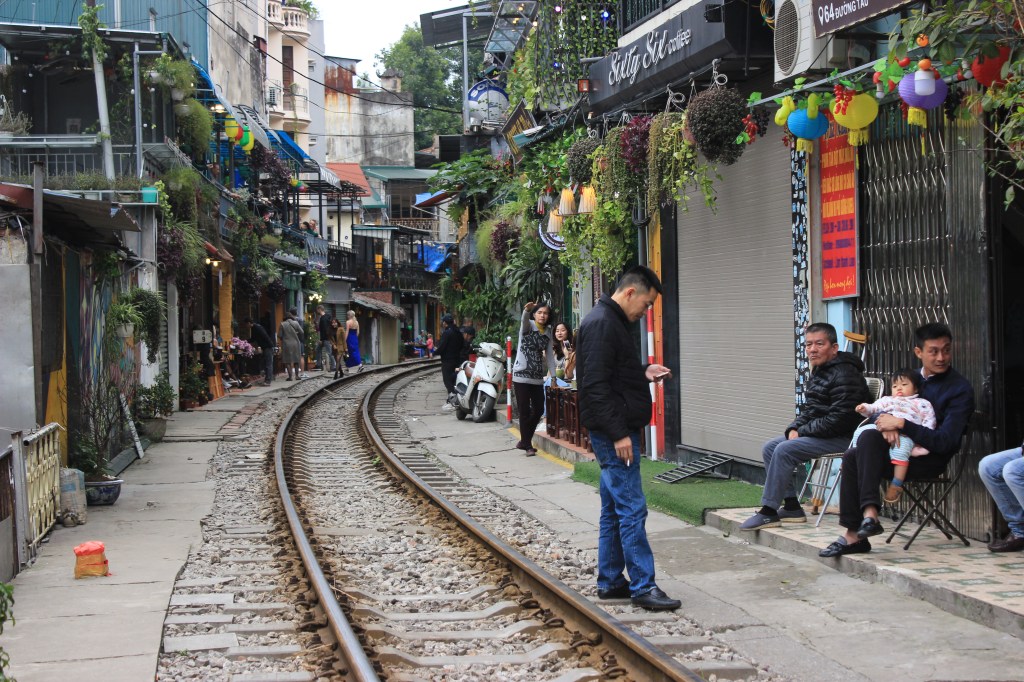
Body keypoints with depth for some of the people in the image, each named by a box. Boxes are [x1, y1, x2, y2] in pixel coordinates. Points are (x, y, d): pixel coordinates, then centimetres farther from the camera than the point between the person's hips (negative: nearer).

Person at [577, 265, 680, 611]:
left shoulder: (614, 323, 18)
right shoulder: (601, 324, -15)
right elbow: (595, 385, -22)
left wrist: (644, 374, 14)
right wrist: (618, 433, -23)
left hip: (617, 433, 11)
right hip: (614, 433, -11)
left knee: (614, 510, 14)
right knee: (632, 509, -9)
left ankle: (610, 582, 20)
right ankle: (643, 586, -6)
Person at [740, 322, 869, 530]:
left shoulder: (845, 376, -18)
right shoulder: (818, 372, 15)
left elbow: (838, 420, -24)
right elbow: (809, 410, 20)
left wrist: (802, 432, -15)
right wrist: (794, 429, -1)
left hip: (841, 438, -11)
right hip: (820, 433, 11)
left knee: (784, 450, -23)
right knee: (769, 448, 3)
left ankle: (769, 512, -17)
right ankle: (791, 507, 2)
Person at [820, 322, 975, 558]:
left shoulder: (960, 389, -8)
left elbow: (945, 441, -17)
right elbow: (883, 408, 15)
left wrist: (901, 424, -21)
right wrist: (886, 423, -11)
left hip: (931, 458, -7)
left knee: (869, 438, -26)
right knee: (852, 457, -17)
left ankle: (869, 513, -32)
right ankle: (853, 534, -19)